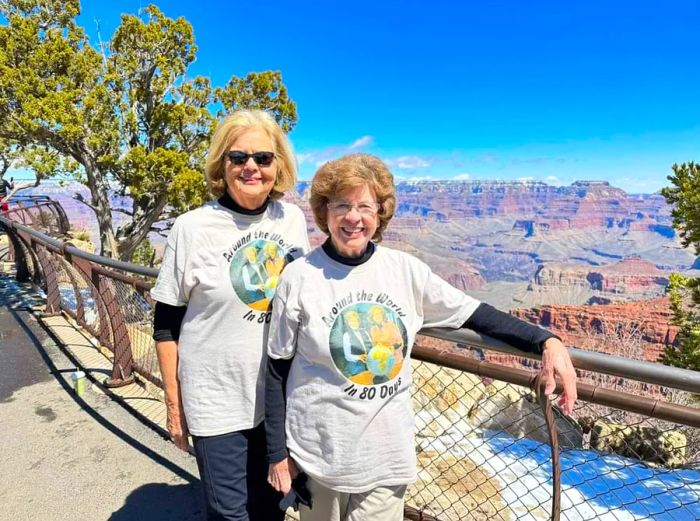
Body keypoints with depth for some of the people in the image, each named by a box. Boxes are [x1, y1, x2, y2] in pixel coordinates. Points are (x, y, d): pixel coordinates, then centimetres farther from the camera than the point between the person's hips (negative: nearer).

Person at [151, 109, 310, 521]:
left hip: (282, 395, 4)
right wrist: (174, 402, -4)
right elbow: (166, 323, -6)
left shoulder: (294, 219, -2)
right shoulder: (192, 228, -13)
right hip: (216, 402, -3)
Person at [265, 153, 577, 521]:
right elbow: (278, 371, -5)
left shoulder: (405, 270, -7)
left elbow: (475, 314, -1)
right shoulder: (299, 278, -12)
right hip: (319, 452, -1)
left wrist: (546, 341, -14)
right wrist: (277, 454, -2)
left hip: (387, 453, 2)